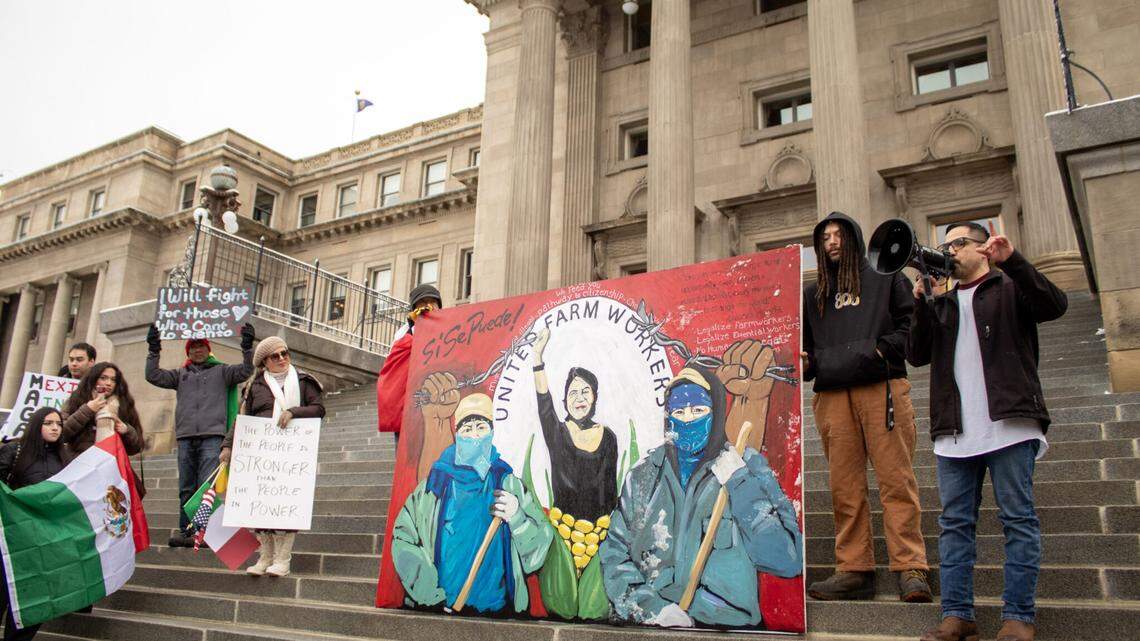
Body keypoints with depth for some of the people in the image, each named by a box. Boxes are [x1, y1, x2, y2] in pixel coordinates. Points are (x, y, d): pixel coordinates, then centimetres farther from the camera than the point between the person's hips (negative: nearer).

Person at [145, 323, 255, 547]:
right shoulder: (180, 374, 20)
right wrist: (154, 350, 3)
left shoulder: (221, 371, 12)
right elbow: (153, 376, 11)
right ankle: (185, 530, 11)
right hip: (185, 436, 4)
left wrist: (247, 348, -14)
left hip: (212, 436, -4)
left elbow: (245, 371, -1)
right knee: (186, 488, 7)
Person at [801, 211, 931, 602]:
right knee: (845, 486, 0)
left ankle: (910, 569, -6)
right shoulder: (813, 294, 26)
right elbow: (807, 344, 26)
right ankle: (854, 569, 4)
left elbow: (913, 323, 6)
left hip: (882, 387, -3)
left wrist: (883, 348, -10)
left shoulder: (885, 279, 16)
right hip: (832, 395, 3)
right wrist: (807, 362, 5)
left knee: (896, 478, -8)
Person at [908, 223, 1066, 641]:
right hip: (955, 430, 5)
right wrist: (921, 303, -2)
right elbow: (917, 355, 10)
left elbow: (1054, 305, -9)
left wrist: (1012, 261, -18)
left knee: (1018, 518, -1)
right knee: (955, 521, 3)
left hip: (1008, 423, -4)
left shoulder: (1010, 289, 11)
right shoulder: (942, 304, 22)